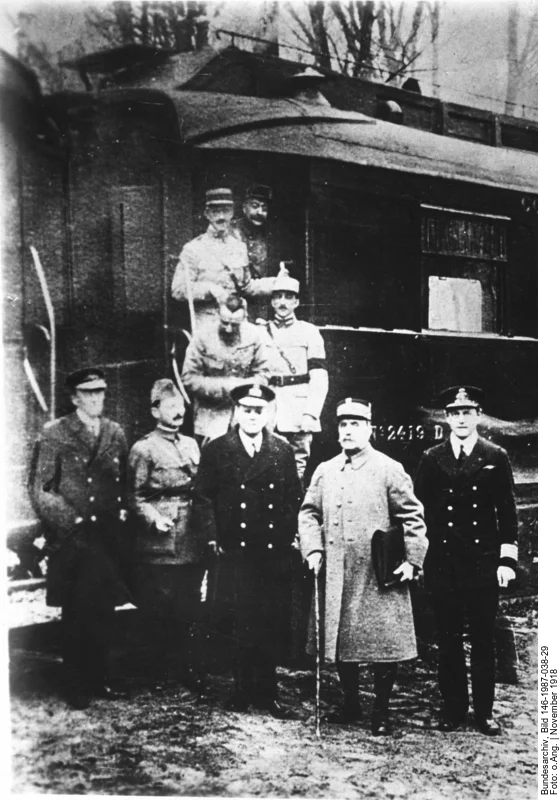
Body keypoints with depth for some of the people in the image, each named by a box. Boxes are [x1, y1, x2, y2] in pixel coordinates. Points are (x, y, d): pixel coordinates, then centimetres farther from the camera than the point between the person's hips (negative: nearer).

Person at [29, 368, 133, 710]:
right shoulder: (54, 435, -3)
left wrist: (121, 514, 4)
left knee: (104, 613, 7)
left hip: (110, 537, 4)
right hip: (72, 539, -4)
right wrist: (73, 521, -11)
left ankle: (100, 679, 19)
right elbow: (39, 489, -5)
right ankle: (77, 686, 11)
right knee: (76, 615, 1)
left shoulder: (116, 434, 10)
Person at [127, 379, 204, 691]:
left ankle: (190, 670, 15)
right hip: (159, 544, -5)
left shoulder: (191, 445, 15)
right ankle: (156, 673, 13)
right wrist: (154, 518, -20)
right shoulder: (143, 449, -3)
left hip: (191, 544, 5)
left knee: (190, 609, 7)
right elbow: (135, 497, -5)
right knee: (159, 610, 0)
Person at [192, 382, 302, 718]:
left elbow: (294, 499, 13)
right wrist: (214, 538, -2)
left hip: (275, 555, 2)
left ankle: (267, 692, 15)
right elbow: (203, 498, 5)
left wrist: (290, 536, 4)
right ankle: (243, 690, 15)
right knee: (242, 625, 1)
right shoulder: (216, 450, 3)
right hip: (235, 554, -2)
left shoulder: (284, 452, 9)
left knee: (273, 626, 3)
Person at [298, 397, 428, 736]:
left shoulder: (389, 470, -2)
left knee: (383, 644, -1)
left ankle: (381, 711, 14)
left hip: (380, 577, -4)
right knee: (341, 641, 12)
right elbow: (309, 513, 13)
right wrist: (313, 549, -1)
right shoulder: (325, 471, 9)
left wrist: (412, 560, -8)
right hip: (336, 575, 4)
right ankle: (351, 704, 28)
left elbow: (413, 517, -2)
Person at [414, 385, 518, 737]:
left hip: (484, 564, -1)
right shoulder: (433, 458, 5)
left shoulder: (496, 458, 2)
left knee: (483, 639, 5)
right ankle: (454, 708, 18)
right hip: (443, 564, 1)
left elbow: (508, 512, 2)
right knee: (448, 639, 7)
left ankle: (484, 711, 15)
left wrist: (507, 559, -4)